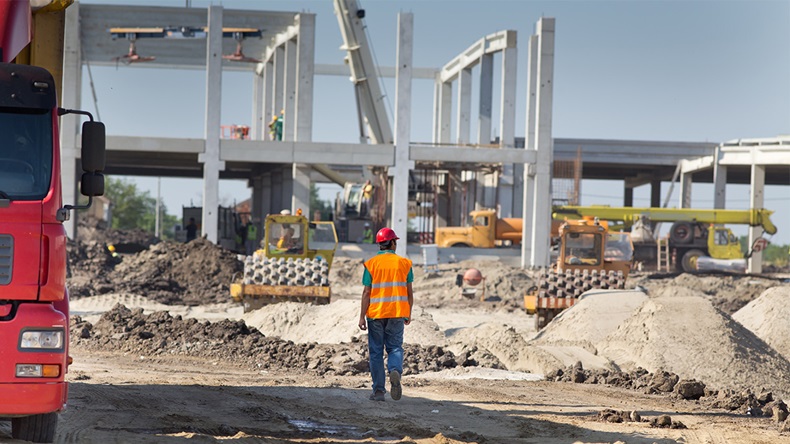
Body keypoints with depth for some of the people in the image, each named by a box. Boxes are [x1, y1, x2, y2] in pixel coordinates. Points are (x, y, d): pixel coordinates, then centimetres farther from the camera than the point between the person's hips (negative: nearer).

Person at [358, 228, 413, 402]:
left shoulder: (371, 264, -3)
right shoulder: (404, 263, 1)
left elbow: (367, 292, -6)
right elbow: (409, 292, 4)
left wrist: (362, 316, -2)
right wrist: (408, 313, 16)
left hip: (375, 314, -1)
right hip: (397, 313, 1)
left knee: (376, 351, 7)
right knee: (395, 348, 10)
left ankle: (378, 391, 7)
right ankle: (395, 371, -22)